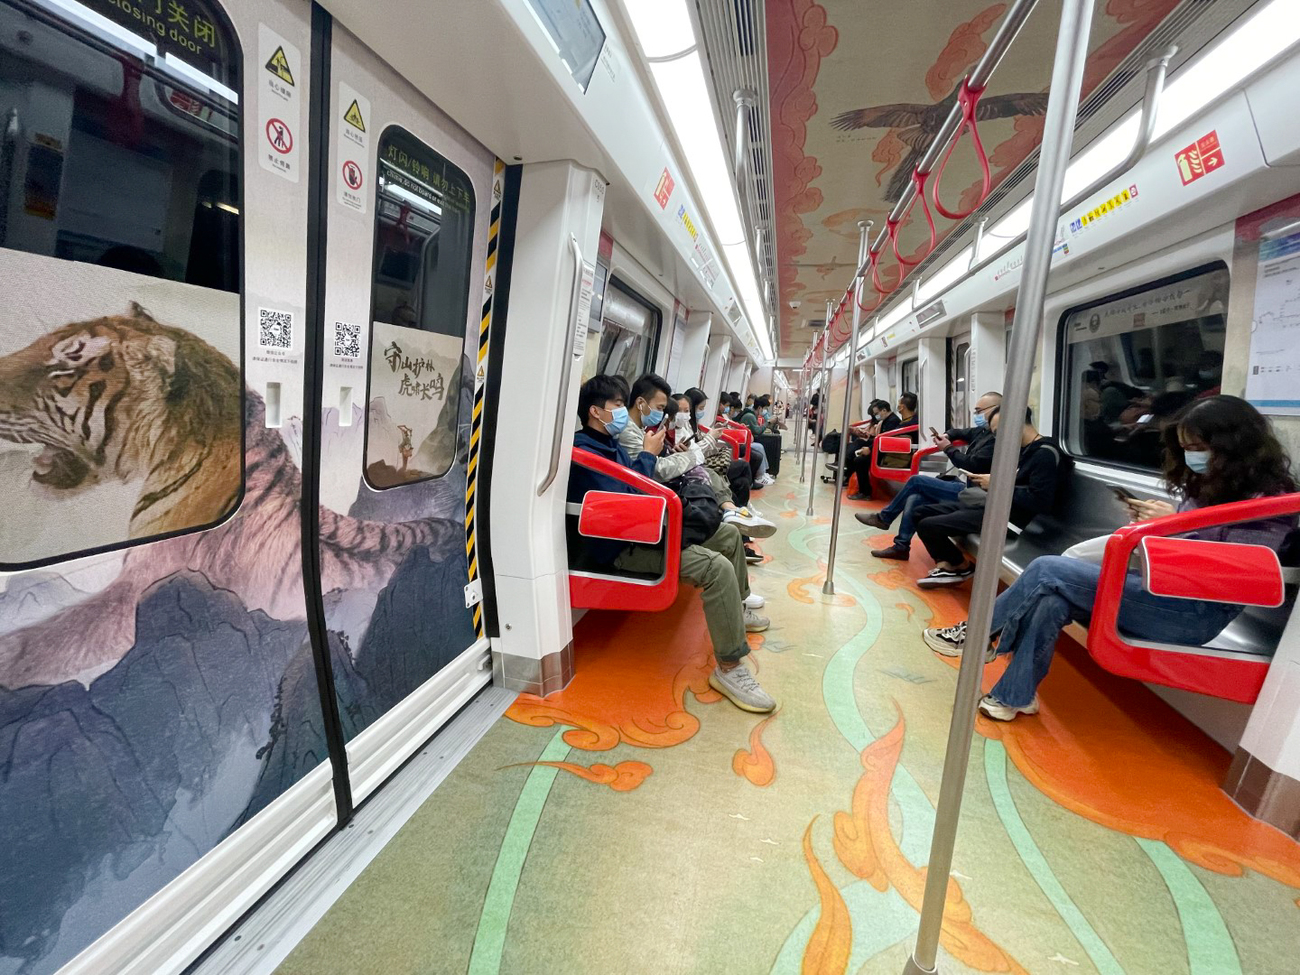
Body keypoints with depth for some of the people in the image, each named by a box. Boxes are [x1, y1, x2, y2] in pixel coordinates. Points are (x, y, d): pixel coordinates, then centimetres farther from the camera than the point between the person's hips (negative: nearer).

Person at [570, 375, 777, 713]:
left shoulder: (611, 444, 14)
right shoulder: (583, 451, -17)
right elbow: (620, 503, -26)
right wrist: (647, 455, -16)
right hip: (622, 546, -11)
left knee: (729, 534, 17)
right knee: (717, 567, -28)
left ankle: (737, 608, 38)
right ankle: (729, 668, -16)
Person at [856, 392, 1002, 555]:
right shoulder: (984, 430, 14)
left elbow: (972, 466, -23)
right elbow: (963, 433, 33)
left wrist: (948, 448, -9)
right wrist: (947, 436, 10)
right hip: (962, 483, 9)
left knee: (916, 480, -10)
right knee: (914, 499, -8)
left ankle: (883, 517, 6)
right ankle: (901, 547, -2)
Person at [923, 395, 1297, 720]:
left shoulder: (1269, 499, -10)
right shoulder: (1205, 484, 13)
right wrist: (1153, 525, -2)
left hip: (1198, 611, -7)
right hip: (1165, 593, 7)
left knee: (1047, 571, -20)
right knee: (1051, 603, -20)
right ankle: (1014, 695, -10)